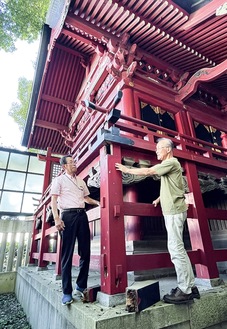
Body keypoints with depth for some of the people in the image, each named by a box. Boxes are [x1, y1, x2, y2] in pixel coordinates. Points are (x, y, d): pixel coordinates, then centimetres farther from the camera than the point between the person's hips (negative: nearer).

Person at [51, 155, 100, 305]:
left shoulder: (81, 181, 21)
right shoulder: (59, 180, 5)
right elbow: (54, 200, -3)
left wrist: (98, 202, 9)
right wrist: (57, 218, -14)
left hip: (82, 215, 5)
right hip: (68, 215, -5)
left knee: (85, 252, 6)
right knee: (67, 254, -2)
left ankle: (81, 285, 21)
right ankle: (67, 292, 8)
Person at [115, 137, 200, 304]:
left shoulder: (172, 162, -11)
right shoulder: (167, 164, 20)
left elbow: (148, 171, -17)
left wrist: (127, 170, -8)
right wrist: (160, 199, 21)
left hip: (174, 211, -10)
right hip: (171, 211, 10)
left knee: (176, 249, -6)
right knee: (177, 248, 13)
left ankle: (185, 290, 5)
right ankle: (190, 286, 22)